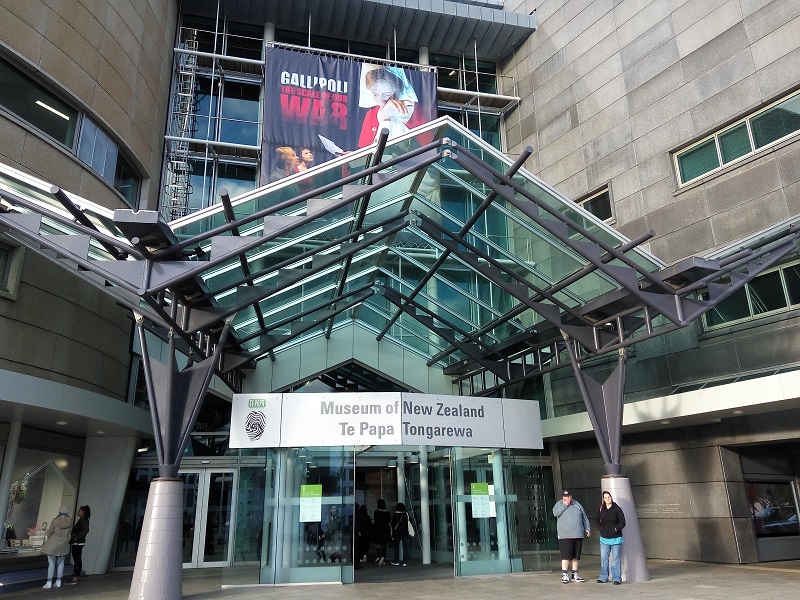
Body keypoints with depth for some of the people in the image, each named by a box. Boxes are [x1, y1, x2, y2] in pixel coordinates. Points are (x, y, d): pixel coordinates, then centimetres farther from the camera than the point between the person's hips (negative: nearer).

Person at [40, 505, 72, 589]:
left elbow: (49, 533, -4)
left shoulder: (55, 521, -15)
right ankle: (58, 581, 19)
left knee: (51, 563, 4)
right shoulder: (70, 522, -5)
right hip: (64, 545, 4)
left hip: (53, 544, -4)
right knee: (61, 563, 13)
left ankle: (49, 582, 7)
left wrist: (48, 538, 17)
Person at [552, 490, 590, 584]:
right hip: (565, 536, -4)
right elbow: (555, 512, -16)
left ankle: (575, 574, 19)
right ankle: (564, 575, -3)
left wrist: (587, 529, 14)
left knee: (576, 556, 9)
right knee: (566, 555, -9)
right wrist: (565, 505, -15)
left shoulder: (577, 504, 12)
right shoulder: (559, 504, 2)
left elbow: (584, 517, 18)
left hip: (578, 535, 4)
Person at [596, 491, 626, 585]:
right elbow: (598, 521, 16)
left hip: (615, 538, -3)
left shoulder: (617, 509, -7)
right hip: (604, 538, 3)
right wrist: (601, 529, 1)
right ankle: (603, 577, 16)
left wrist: (616, 528, -17)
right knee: (603, 558, 6)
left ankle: (616, 578, 10)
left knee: (615, 558, 2)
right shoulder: (600, 509, 4)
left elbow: (622, 523, -6)